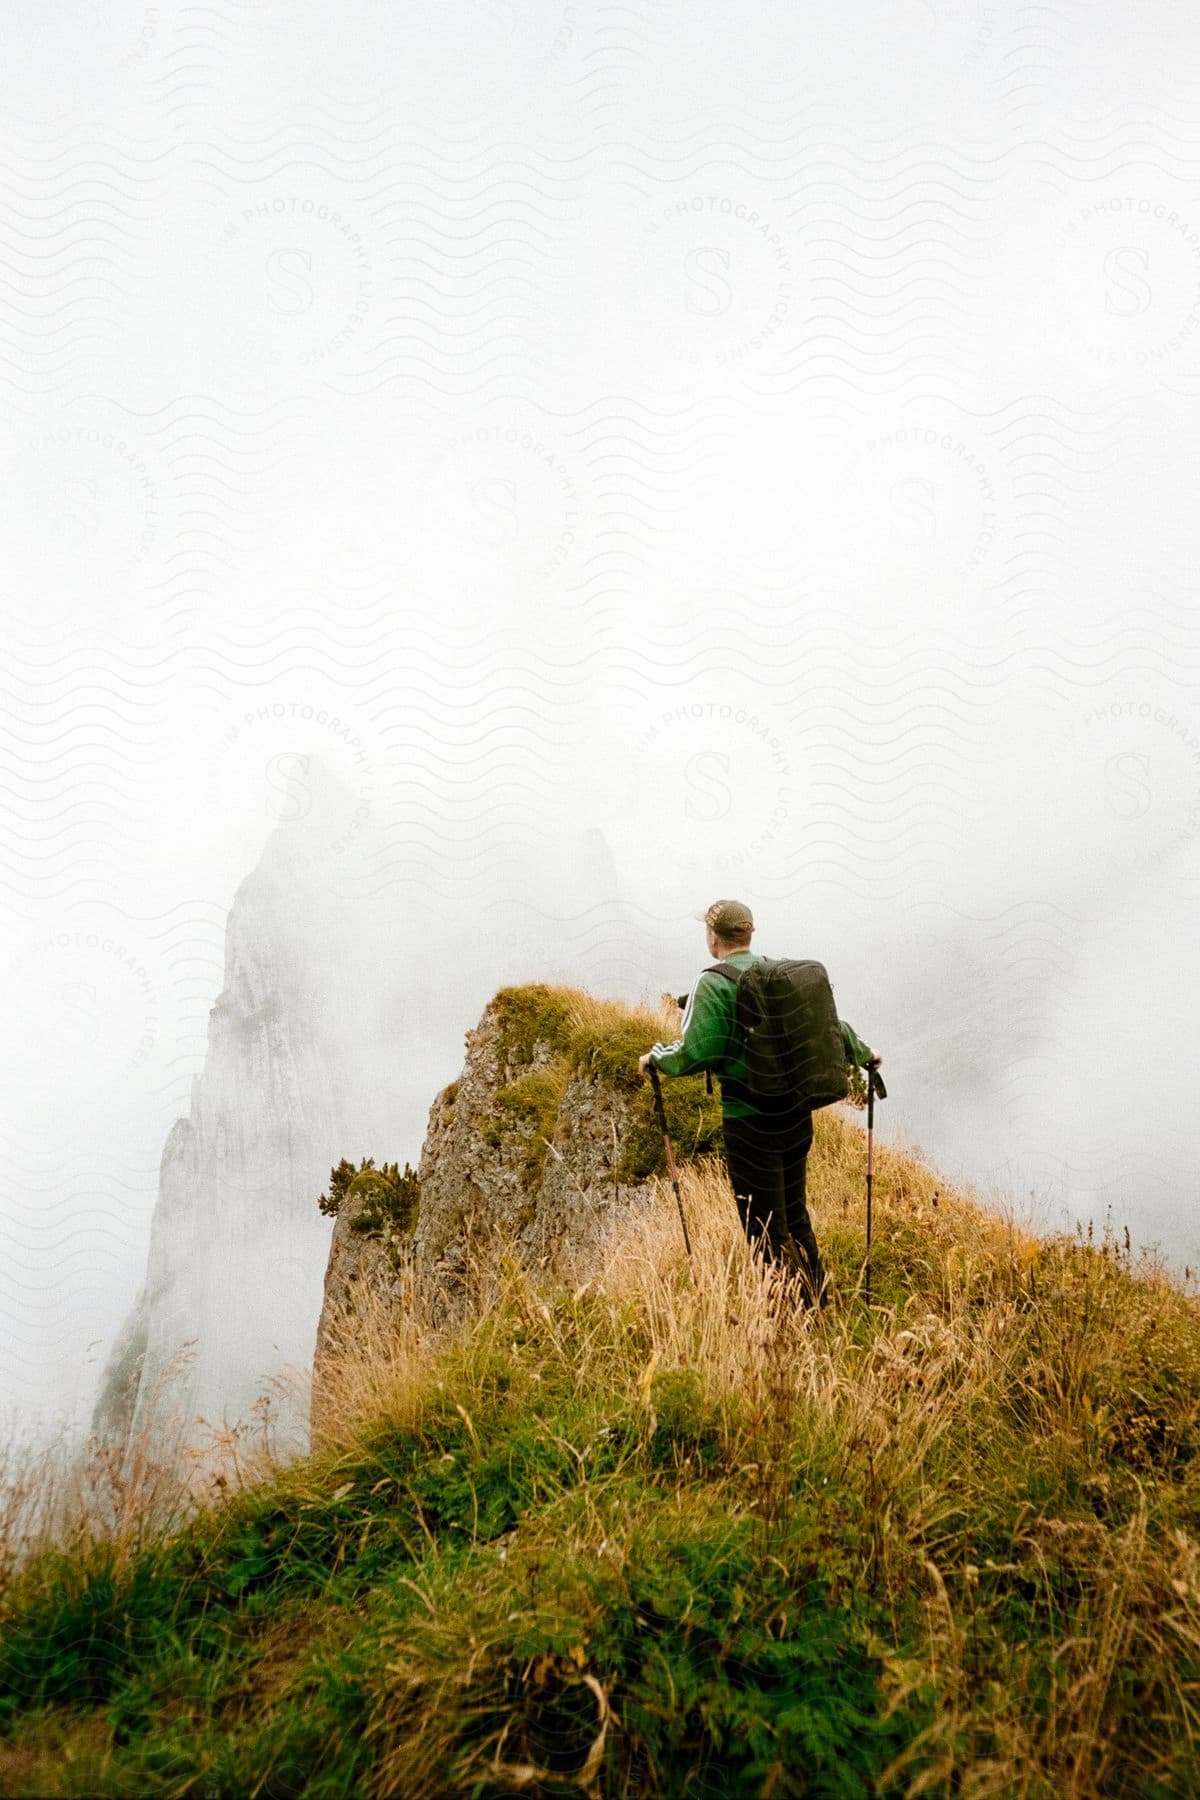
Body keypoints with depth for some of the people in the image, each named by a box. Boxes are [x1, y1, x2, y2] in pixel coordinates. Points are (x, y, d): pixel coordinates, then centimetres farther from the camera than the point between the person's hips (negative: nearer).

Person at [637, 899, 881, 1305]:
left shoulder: (715, 984, -13)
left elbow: (694, 1053, -20)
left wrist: (654, 1057, 0)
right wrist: (864, 1054, 30)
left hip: (750, 1123, -7)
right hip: (796, 1115, 7)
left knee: (766, 1228, 6)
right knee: (794, 1214, 22)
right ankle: (815, 1301, 34)